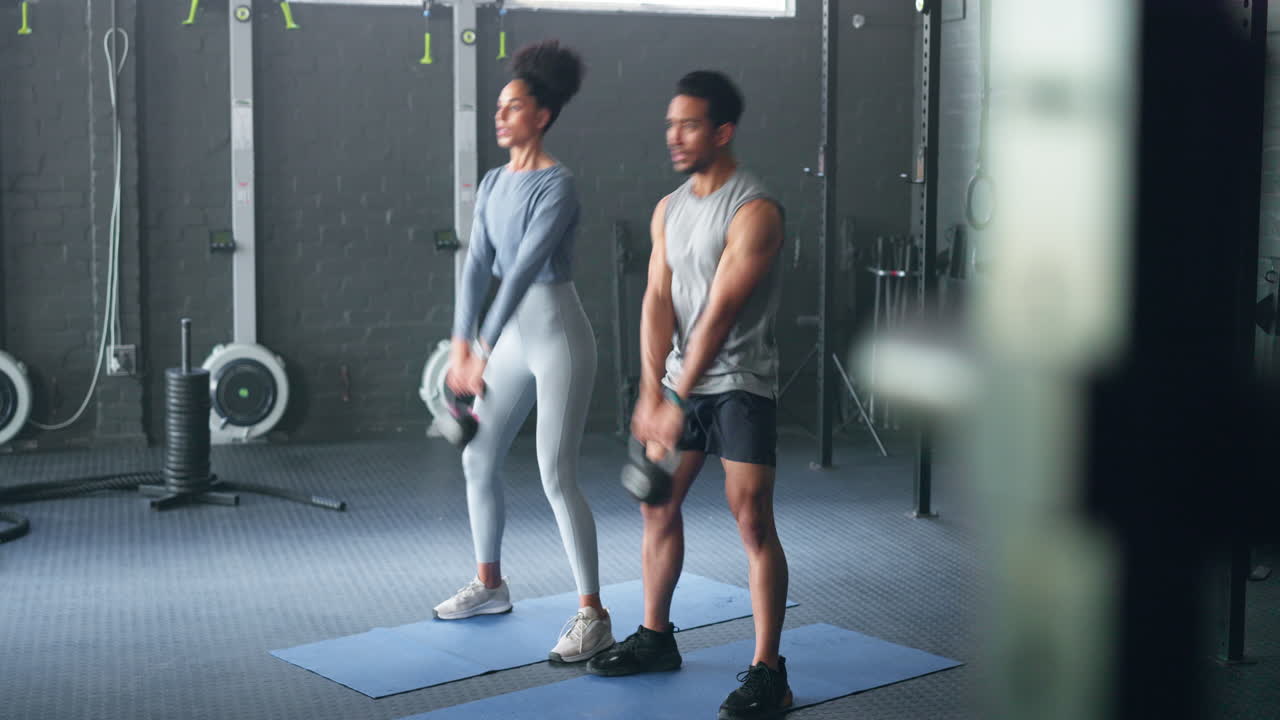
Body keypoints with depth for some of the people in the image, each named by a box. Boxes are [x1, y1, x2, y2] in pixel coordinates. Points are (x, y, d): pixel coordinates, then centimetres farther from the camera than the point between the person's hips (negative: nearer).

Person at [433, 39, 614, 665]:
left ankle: (593, 614, -2)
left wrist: (483, 349, -24)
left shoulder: (556, 185, -16)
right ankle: (489, 584, 29)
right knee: (478, 460, 12)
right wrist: (460, 345, -4)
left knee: (556, 477, -10)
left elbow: (524, 268, -21)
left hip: (559, 336, -8)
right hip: (514, 336, 8)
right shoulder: (494, 183, 9)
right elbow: (477, 265, 4)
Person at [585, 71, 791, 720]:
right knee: (658, 505, 12)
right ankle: (655, 638, 28)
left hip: (739, 384, -7)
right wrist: (651, 392, -13)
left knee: (753, 521, -9)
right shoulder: (668, 210, 8)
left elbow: (720, 313, -20)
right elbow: (658, 301, -1)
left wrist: (679, 402, -22)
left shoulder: (754, 211, -15)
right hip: (679, 380, 7)